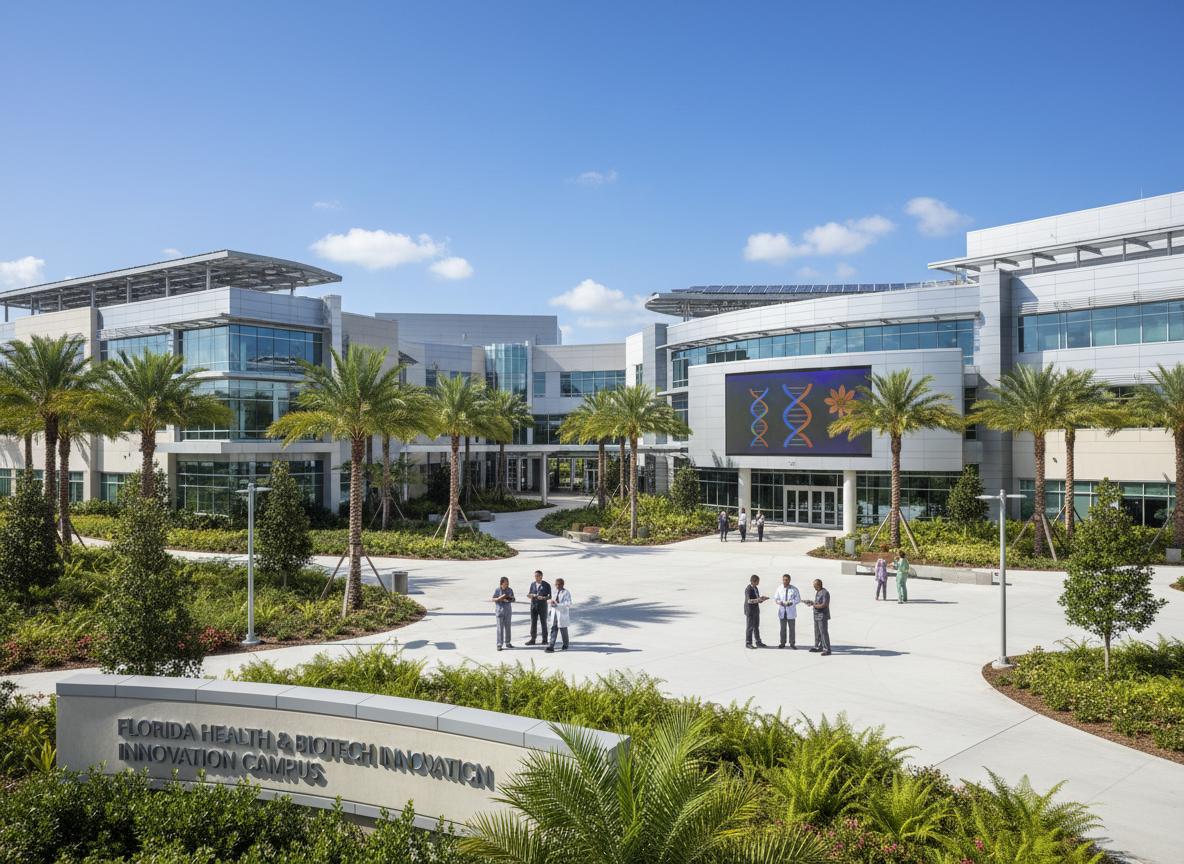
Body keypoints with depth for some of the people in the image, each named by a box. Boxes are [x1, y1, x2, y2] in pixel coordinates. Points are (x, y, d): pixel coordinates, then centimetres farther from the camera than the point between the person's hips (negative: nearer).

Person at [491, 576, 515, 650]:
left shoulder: (510, 590, 3)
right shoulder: (497, 590, -7)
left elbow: (513, 600, 11)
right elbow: (493, 599, -4)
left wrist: (510, 599, -12)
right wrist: (500, 598, -20)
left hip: (508, 611, 4)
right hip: (500, 610, -4)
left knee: (507, 627, 8)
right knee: (500, 628, -5)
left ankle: (507, 643, 19)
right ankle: (499, 645, -1)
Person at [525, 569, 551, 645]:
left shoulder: (546, 585, -4)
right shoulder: (532, 584, 8)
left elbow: (549, 596, -5)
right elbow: (528, 594, 10)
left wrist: (543, 598, -25)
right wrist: (533, 595, -13)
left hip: (542, 606, -3)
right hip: (533, 605, 3)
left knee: (543, 623, 4)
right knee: (533, 623, 2)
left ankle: (545, 639, 13)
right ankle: (532, 639, 6)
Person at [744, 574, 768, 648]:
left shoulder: (756, 589, 11)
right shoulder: (748, 589, -17)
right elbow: (749, 600, -28)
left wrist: (762, 599, -5)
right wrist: (758, 599, -41)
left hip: (756, 610, 8)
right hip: (750, 610, -8)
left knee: (756, 627, 11)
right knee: (749, 627, -2)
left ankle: (758, 642, 17)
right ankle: (748, 643, 5)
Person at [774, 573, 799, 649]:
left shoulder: (794, 589, -4)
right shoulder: (779, 589, 3)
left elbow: (798, 599, -4)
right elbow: (776, 598, 8)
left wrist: (791, 602, -20)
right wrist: (779, 602, -14)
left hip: (791, 612, -2)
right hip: (782, 611, 2)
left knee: (792, 628, 3)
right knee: (783, 628, 9)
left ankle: (792, 643, 12)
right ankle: (782, 643, 18)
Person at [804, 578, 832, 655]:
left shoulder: (825, 593, -18)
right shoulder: (817, 592, 13)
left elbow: (824, 605, -23)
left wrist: (814, 605, -16)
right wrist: (811, 602, 8)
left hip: (822, 616, -10)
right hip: (817, 616, 10)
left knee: (823, 633, -10)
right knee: (817, 632, 17)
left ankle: (827, 650, -8)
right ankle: (818, 647, 29)